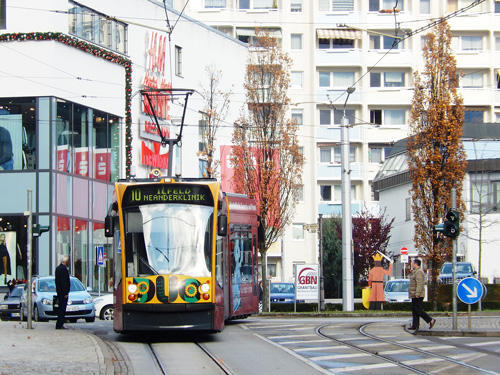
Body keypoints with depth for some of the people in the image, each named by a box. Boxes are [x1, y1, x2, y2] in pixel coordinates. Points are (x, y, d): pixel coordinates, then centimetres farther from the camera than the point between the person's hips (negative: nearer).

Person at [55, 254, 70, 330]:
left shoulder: (58, 268, 13)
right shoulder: (64, 269, -16)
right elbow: (64, 282, -19)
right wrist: (65, 293, -17)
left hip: (59, 291, 9)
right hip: (63, 292, -9)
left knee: (61, 308, 14)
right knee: (62, 309, -7)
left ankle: (59, 324, 17)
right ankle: (59, 325, -8)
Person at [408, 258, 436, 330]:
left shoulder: (419, 272, -15)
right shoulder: (415, 272, 19)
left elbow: (420, 284, -23)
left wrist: (417, 293, -27)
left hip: (417, 295, -11)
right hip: (414, 295, 11)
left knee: (418, 310, -11)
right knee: (414, 310, 8)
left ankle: (431, 320, -8)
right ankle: (415, 325, 8)